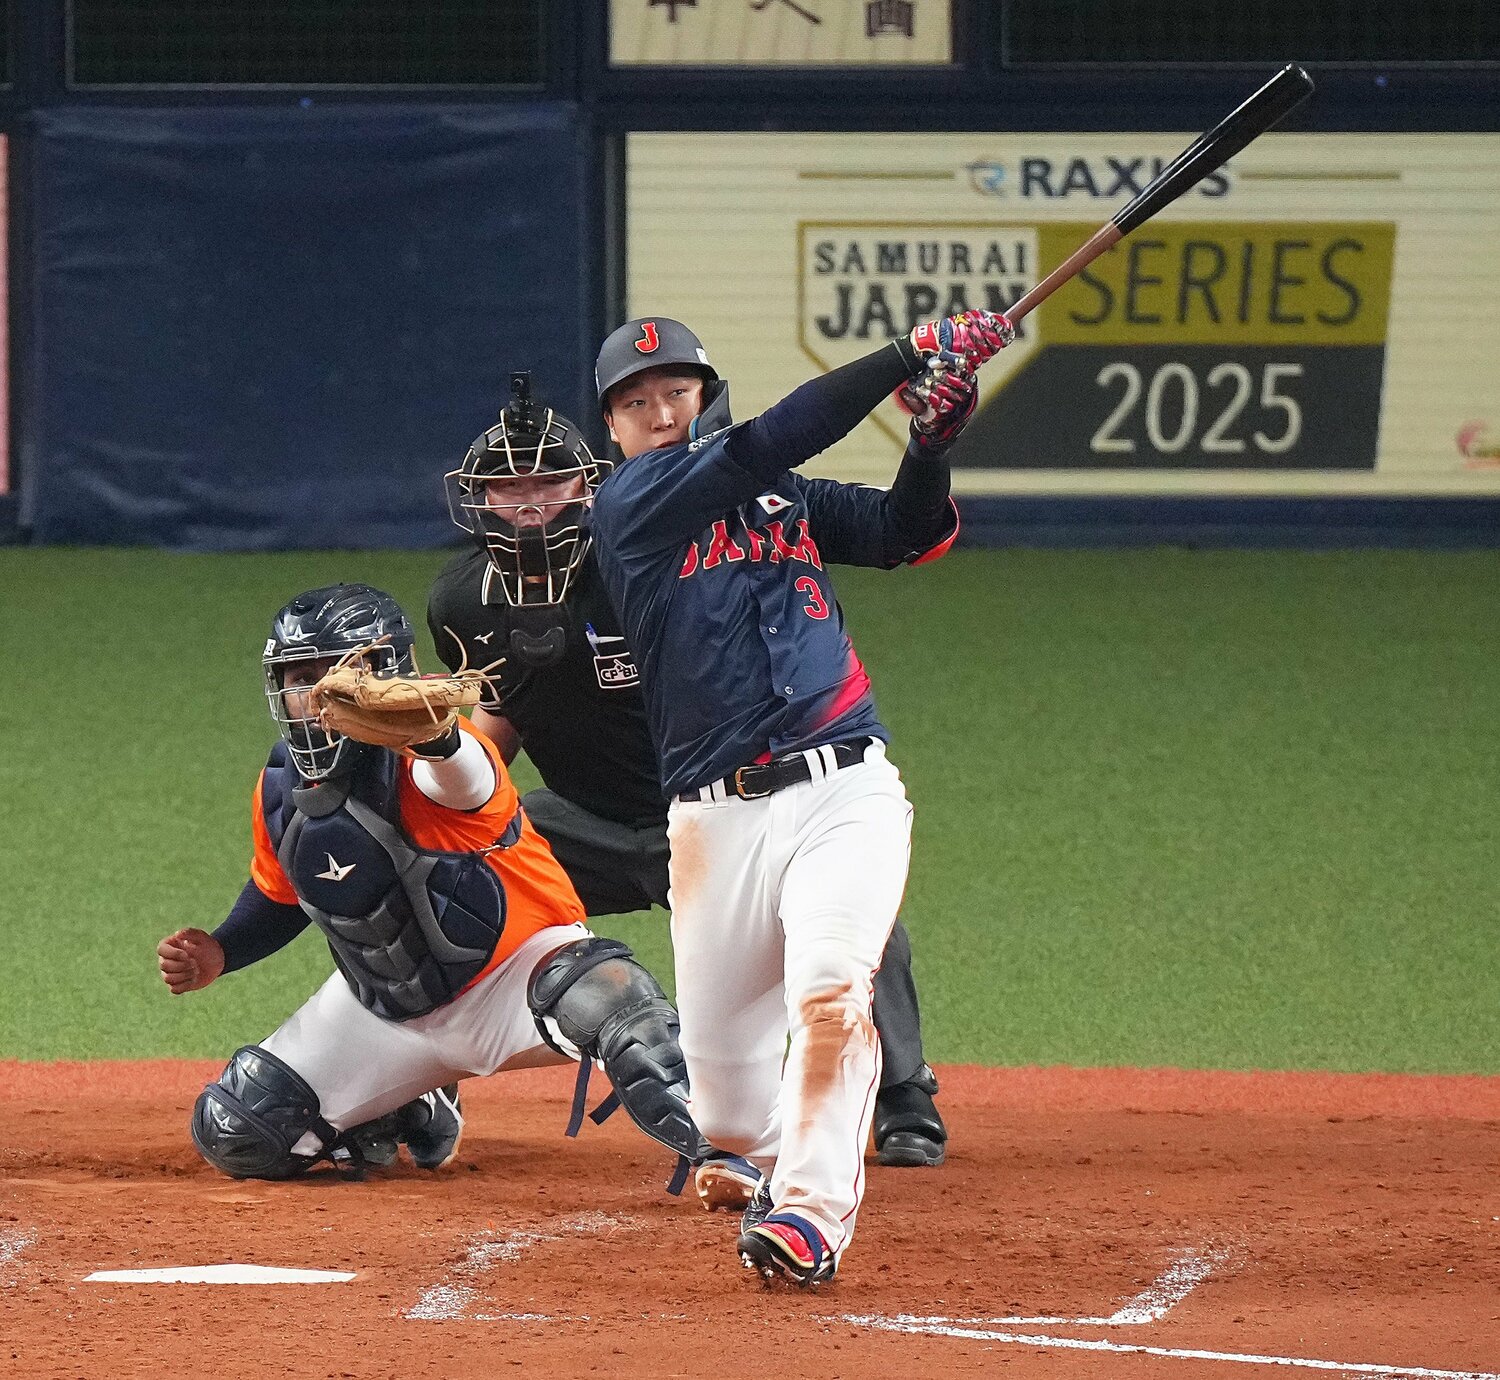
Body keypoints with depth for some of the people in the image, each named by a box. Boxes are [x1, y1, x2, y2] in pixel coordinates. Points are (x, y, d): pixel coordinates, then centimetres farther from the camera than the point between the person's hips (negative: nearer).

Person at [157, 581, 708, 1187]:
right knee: (235, 1136, 2)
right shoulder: (281, 786, -6)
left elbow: (460, 772, -56)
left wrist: (437, 736, -81)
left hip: (513, 972, -7)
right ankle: (412, 1113, 27)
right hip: (388, 1010, 7)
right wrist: (219, 953, -5)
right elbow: (279, 895, 15)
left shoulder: (415, 767, -27)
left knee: (597, 990, -41)